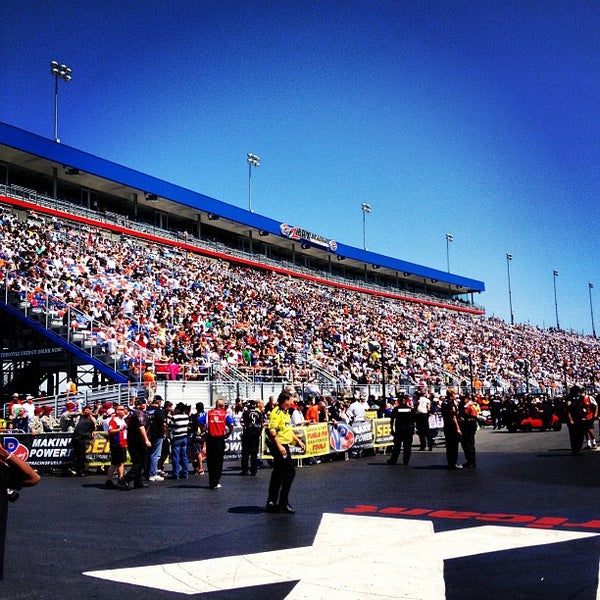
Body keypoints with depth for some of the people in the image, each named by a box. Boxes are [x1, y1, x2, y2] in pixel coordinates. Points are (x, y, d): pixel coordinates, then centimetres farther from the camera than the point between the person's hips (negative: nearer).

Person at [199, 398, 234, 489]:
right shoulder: (225, 414, 2)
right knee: (218, 461, 7)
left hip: (210, 438, 1)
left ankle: (211, 482, 17)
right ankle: (215, 483, 5)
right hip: (220, 439, -1)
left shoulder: (208, 413, 5)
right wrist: (228, 434, 0)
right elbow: (231, 424, -12)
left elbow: (200, 421, -6)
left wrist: (204, 430, 4)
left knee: (210, 461, 11)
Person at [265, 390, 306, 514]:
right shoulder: (276, 412, -15)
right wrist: (279, 446, -27)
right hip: (279, 446, -10)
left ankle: (272, 503, 18)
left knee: (278, 473, 12)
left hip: (284, 446, 10)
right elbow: (272, 430, -23)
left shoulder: (286, 412, 17)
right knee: (290, 471, -8)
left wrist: (298, 440, 20)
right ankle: (283, 503, -2)